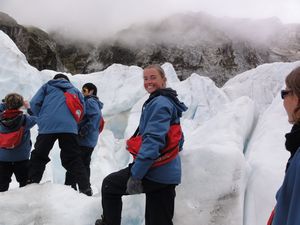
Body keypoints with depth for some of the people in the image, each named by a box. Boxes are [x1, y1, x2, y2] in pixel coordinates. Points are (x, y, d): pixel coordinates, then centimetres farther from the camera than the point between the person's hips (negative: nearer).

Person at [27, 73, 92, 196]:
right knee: (73, 159, 5)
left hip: (47, 126, -1)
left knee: (38, 157, 10)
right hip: (69, 127, 1)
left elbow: (34, 103, 9)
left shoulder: (47, 86, 22)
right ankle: (85, 188, -2)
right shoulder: (75, 90, 28)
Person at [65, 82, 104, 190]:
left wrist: (84, 131, -25)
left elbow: (96, 116, -24)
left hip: (84, 140, -10)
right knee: (85, 164, 14)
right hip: (90, 142, 10)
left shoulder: (90, 101, -9)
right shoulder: (94, 103, 22)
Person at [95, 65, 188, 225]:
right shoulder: (169, 102, 18)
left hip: (155, 172, -9)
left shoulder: (159, 103, -13)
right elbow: (178, 141, 25)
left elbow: (153, 139, -24)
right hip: (167, 175, 9)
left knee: (109, 184, 9)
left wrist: (136, 174, -25)